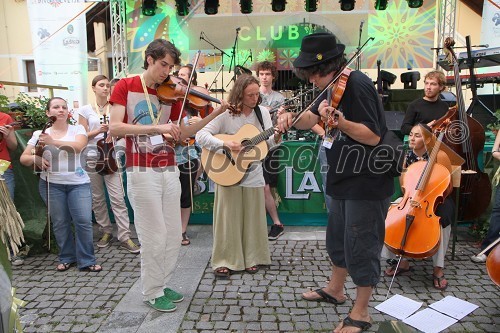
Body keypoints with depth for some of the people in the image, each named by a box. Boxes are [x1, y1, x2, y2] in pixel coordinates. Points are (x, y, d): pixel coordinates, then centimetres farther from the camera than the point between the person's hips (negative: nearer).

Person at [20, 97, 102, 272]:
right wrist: (36, 158, -16)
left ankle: (86, 261, 7)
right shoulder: (40, 133, 6)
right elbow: (23, 158, 6)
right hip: (51, 184, 2)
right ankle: (67, 258, 26)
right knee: (60, 223, 8)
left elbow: (78, 146, -17)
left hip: (78, 183, -1)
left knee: (84, 221, -6)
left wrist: (52, 141, -26)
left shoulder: (77, 129, 3)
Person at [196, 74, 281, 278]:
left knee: (253, 218, 9)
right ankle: (225, 261, 18)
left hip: (253, 173, 4)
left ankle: (251, 258, 25)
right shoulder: (226, 115, -9)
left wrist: (277, 136, -15)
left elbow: (268, 144, 6)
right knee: (229, 217, 4)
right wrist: (224, 143, -26)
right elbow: (201, 135, -14)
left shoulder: (262, 112, 4)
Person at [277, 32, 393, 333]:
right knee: (337, 238, 22)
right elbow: (310, 119, 7)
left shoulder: (357, 85, -20)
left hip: (367, 184, -9)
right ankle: (335, 289, 44)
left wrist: (338, 121, -36)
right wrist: (292, 117, -13)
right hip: (344, 179, 10)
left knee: (361, 246, 2)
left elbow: (373, 137, -23)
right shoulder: (334, 86, 7)